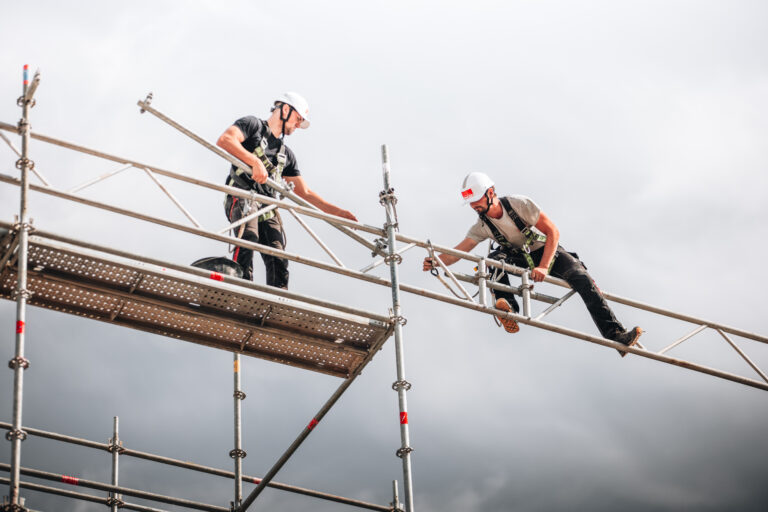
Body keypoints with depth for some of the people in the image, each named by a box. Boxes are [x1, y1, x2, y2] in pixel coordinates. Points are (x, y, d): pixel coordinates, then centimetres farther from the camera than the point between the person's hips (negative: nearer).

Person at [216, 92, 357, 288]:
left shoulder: (286, 154, 29)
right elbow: (224, 140, -11)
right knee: (249, 236, -32)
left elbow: (304, 192, 29)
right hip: (243, 197, -7)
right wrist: (255, 162, -22)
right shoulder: (253, 125, 9)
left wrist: (338, 212, 20)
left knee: (278, 260, -11)